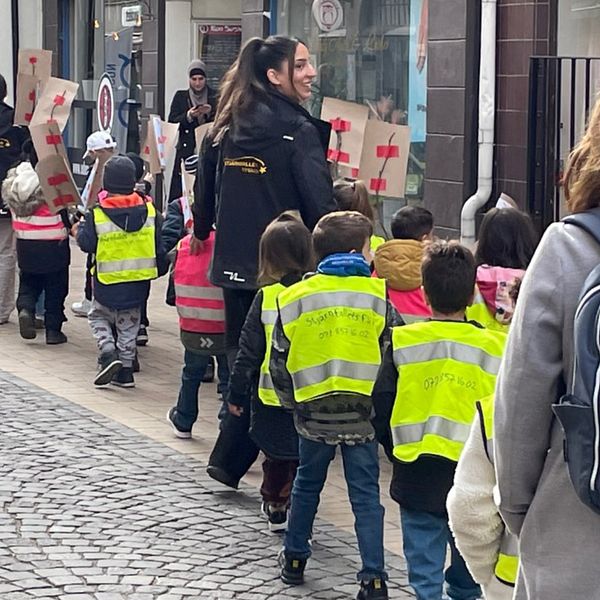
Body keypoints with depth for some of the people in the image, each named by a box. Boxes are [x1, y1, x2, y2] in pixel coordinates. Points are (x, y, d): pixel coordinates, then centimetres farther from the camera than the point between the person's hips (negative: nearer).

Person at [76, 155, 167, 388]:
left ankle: (108, 353, -3)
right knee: (128, 324, 15)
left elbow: (86, 244, -10)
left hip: (108, 281, -3)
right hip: (139, 281, 3)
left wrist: (78, 229, 11)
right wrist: (160, 269, 15)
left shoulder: (97, 214, -15)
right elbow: (159, 245, 0)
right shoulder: (149, 210, -5)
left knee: (98, 316, 18)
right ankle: (125, 371, 17)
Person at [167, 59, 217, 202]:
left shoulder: (214, 98, 10)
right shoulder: (180, 97, 12)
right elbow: (171, 122, 4)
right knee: (179, 193, -8)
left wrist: (210, 113, -11)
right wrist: (188, 116, -11)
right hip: (185, 151, 0)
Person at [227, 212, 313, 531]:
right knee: (304, 455, 13)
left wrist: (236, 393, 2)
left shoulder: (267, 297, -11)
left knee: (275, 453, 15)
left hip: (273, 394, -1)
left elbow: (249, 351, -7)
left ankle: (275, 507, 24)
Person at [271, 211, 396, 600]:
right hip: (362, 413, -2)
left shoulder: (295, 298, 0)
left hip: (313, 412, 2)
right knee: (365, 494, 3)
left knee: (307, 484, 22)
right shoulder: (378, 295, -4)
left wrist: (291, 402, 18)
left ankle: (294, 559, 30)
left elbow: (280, 360, 4)